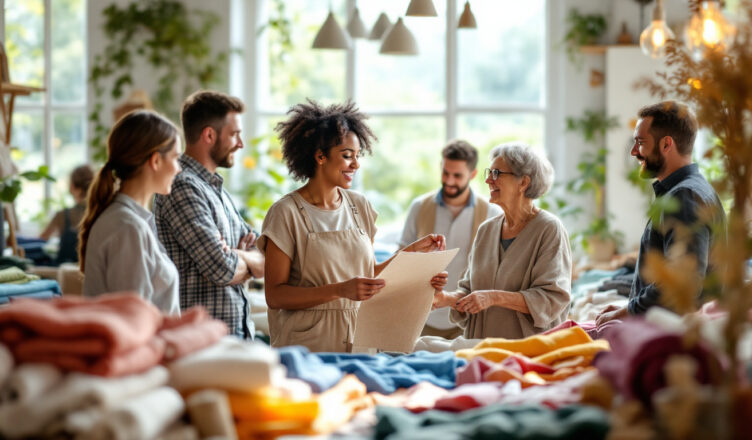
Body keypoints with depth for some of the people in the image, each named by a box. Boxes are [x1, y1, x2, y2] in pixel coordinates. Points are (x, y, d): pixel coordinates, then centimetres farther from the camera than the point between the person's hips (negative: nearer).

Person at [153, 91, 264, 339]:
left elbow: (264, 265, 14)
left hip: (239, 334, 9)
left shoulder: (215, 188, 18)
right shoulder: (182, 187, -13)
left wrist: (238, 256, -8)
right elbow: (223, 271, -19)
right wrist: (247, 262, 3)